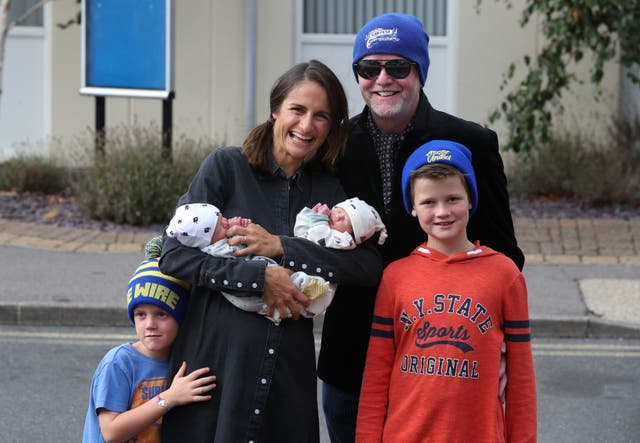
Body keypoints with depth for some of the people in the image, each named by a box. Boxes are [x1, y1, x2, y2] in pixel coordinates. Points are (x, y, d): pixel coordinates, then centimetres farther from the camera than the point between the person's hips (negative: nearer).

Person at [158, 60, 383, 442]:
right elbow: (175, 255, -8)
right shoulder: (227, 166, -1)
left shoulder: (331, 188, 7)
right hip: (215, 359, -2)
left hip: (289, 371, 2)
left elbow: (372, 267, -7)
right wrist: (260, 276, -18)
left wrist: (282, 247, -15)